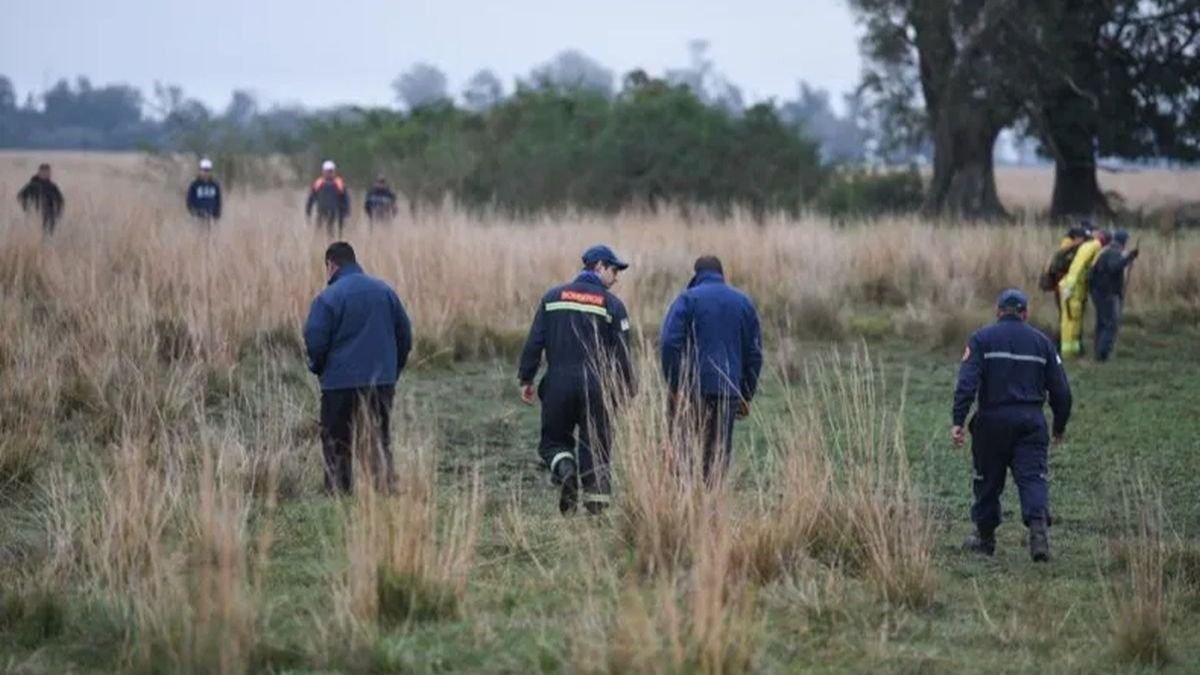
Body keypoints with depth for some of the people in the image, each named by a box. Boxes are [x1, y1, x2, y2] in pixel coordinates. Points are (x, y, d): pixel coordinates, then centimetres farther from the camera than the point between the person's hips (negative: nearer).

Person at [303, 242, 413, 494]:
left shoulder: (328, 298, -11)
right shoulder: (385, 291, 6)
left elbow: (314, 341, -13)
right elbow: (405, 334, 9)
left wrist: (318, 368, 7)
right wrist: (393, 370, 18)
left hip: (341, 382, -4)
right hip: (382, 381, 5)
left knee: (337, 446, 4)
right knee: (380, 443, 13)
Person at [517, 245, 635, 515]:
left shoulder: (553, 297, 7)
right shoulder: (612, 304, 1)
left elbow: (534, 342, 3)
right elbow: (621, 352, -2)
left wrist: (526, 379, 8)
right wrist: (625, 390, 6)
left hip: (558, 383, 1)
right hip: (595, 386, -1)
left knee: (553, 440, 12)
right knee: (594, 443, 7)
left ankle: (564, 468, -18)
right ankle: (596, 499, 0)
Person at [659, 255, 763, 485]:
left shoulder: (687, 299, 0)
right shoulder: (743, 302, 13)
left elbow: (670, 344, -10)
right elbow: (754, 352, 13)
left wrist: (674, 388, -8)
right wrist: (747, 395, 16)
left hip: (694, 387, -3)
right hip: (730, 390, 3)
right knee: (720, 448, 6)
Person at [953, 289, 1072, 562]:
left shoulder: (982, 339, 2)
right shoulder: (1041, 342, 10)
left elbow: (967, 383, -11)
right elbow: (1060, 389, 10)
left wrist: (959, 421, -14)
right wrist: (1060, 425, 22)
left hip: (993, 420, -1)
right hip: (1031, 421, 1)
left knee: (988, 480, 11)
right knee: (1032, 477, -4)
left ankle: (985, 537, 21)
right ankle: (1038, 525, -27)